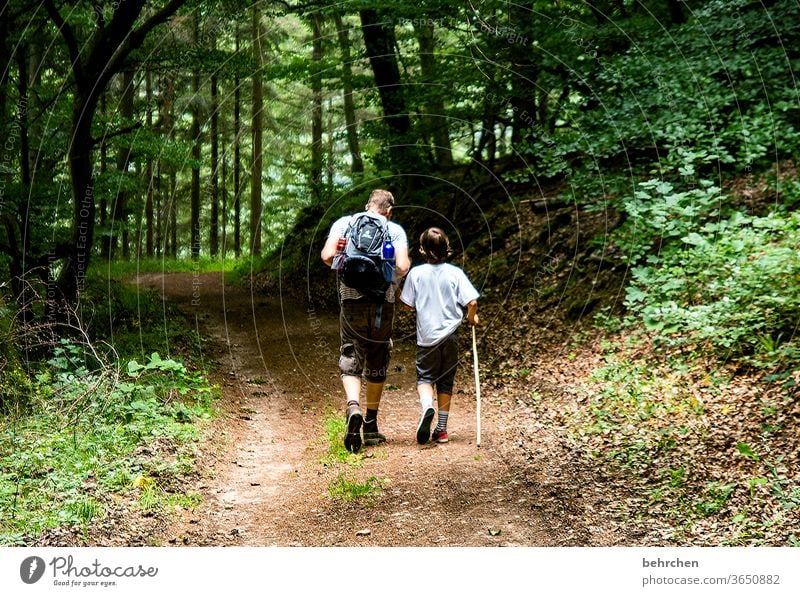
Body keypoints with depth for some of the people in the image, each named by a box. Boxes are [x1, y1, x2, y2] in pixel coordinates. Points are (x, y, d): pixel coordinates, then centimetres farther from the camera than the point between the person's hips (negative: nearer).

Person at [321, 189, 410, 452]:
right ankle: (371, 427, 20)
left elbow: (327, 255, -5)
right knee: (377, 363, 13)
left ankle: (353, 408, -23)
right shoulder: (395, 230, 5)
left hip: (351, 300, 0)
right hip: (383, 302, 0)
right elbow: (403, 267, -7)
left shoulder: (344, 223, 8)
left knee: (350, 359, 5)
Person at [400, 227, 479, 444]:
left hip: (426, 337, -1)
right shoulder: (455, 273, -5)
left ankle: (426, 406, -25)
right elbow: (472, 302, -10)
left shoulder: (416, 273, -5)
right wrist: (472, 317, 10)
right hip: (450, 335, 1)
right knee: (446, 382, 11)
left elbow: (407, 305, 1)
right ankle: (442, 429, 13)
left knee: (425, 377, 6)